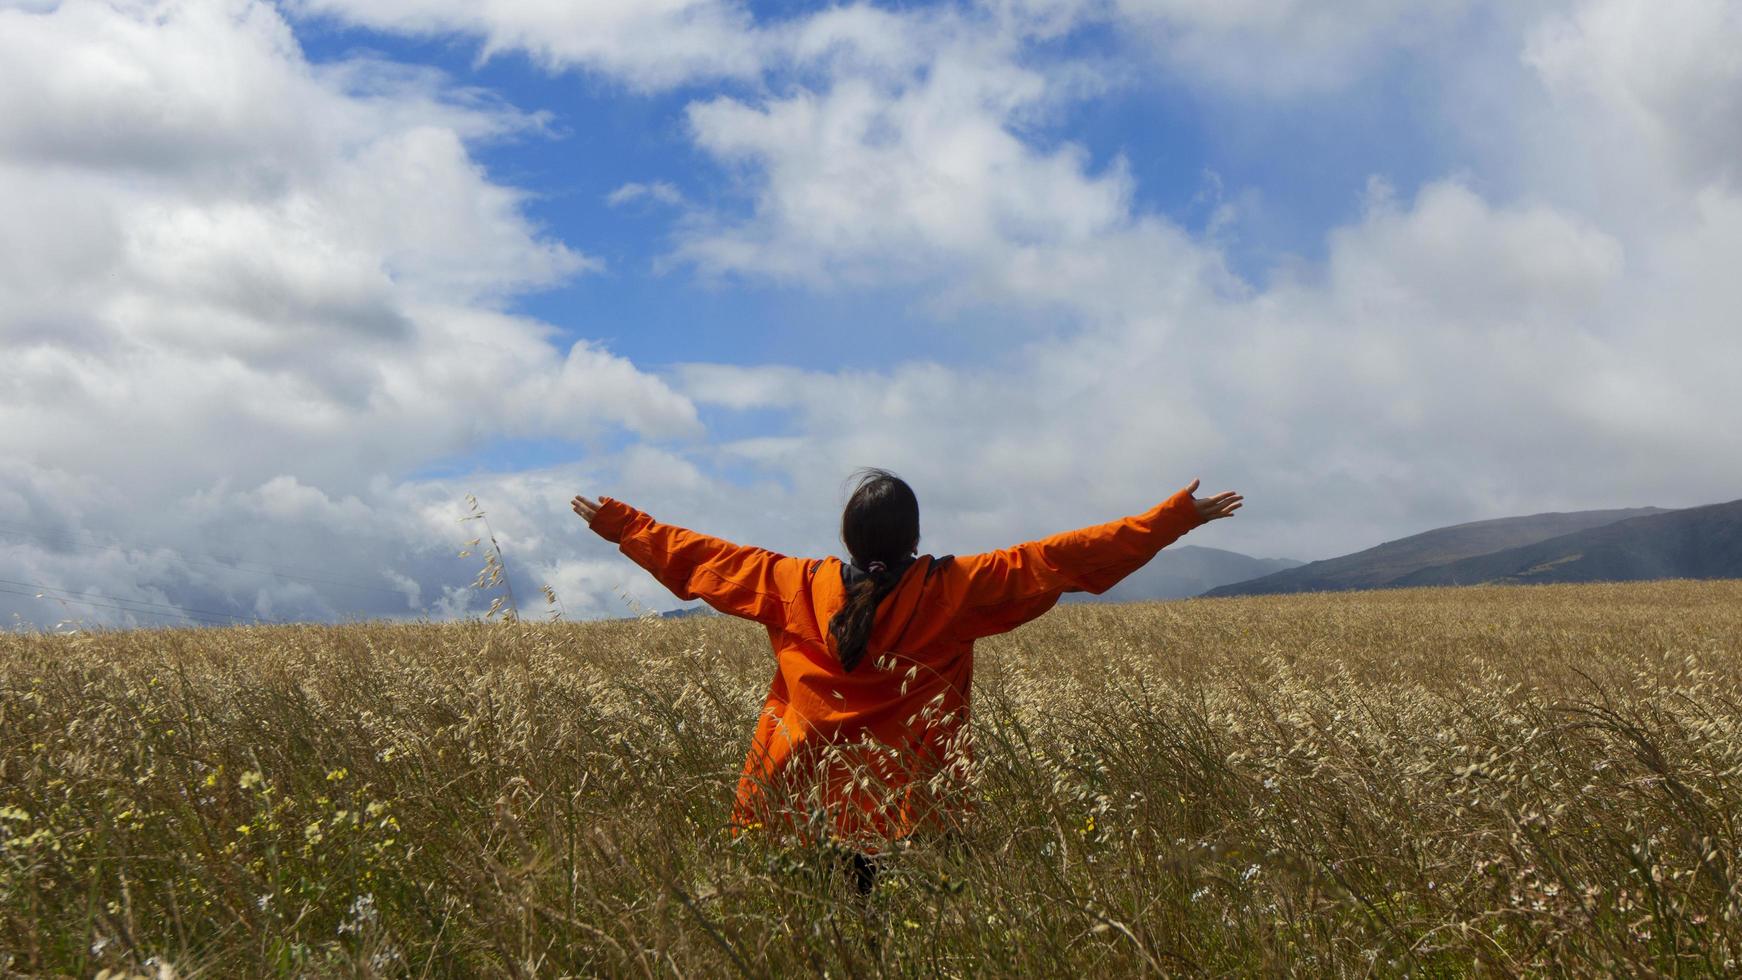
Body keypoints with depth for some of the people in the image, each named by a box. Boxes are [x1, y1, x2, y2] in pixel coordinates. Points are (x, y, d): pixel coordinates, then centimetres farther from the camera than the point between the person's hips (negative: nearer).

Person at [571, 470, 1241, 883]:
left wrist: (616, 523, 23)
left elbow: (700, 556, 9)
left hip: (801, 802, 2)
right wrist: (1181, 515, -3)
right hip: (905, 810, -2)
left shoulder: (795, 588, -2)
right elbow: (1063, 559, -7)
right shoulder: (953, 591, -9)